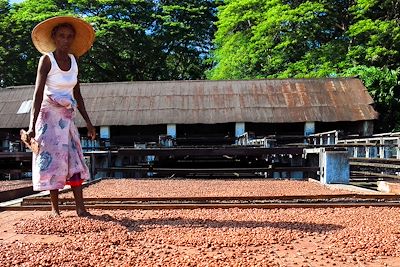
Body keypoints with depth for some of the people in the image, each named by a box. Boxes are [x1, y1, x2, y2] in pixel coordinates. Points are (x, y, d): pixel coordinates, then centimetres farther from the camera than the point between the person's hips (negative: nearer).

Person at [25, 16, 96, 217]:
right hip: (49, 114, -5)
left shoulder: (73, 60, 7)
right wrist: (32, 126, -24)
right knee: (53, 158, -5)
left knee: (74, 159, -1)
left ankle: (80, 208, 0)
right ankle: (55, 209, 5)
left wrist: (88, 122, 10)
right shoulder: (47, 59, -8)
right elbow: (38, 93, -17)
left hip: (67, 117, 5)